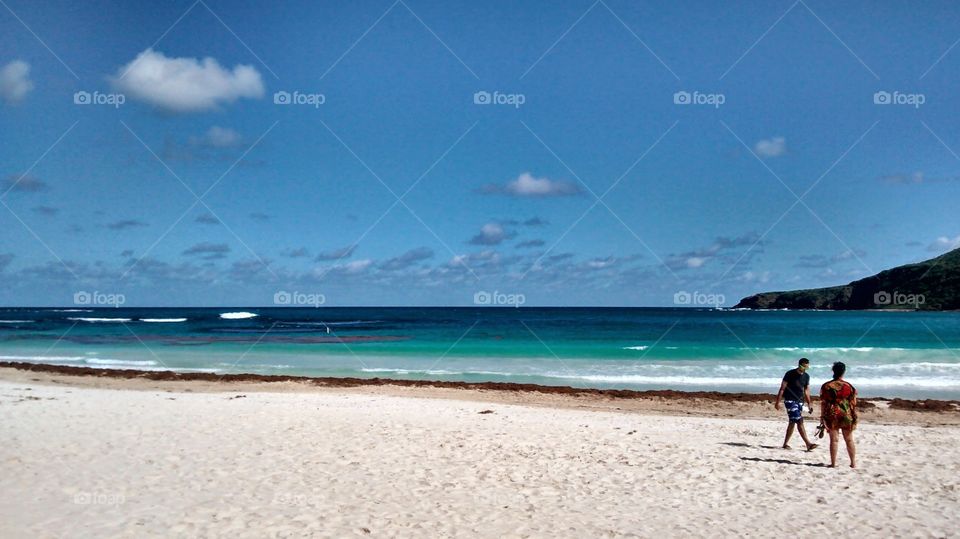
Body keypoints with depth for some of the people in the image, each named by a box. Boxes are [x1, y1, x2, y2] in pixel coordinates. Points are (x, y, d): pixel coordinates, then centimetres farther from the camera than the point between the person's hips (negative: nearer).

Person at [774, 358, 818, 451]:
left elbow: (806, 391, 17)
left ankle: (785, 443, 18)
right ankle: (808, 444, -18)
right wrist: (777, 402, -9)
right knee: (799, 421, -14)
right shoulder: (790, 374, -9)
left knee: (792, 422, 9)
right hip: (790, 400, -7)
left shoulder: (806, 376, 9)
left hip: (800, 401, 7)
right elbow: (782, 388, -7)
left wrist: (809, 403, 9)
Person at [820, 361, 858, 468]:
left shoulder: (826, 386, -1)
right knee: (849, 440, 11)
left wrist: (822, 417, 5)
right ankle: (853, 463, 17)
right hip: (846, 415, 1)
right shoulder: (849, 386, 0)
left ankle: (833, 463, 2)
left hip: (832, 415, -1)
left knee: (834, 439, 2)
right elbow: (853, 403, 1)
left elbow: (823, 403, -1)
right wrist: (854, 417, 8)